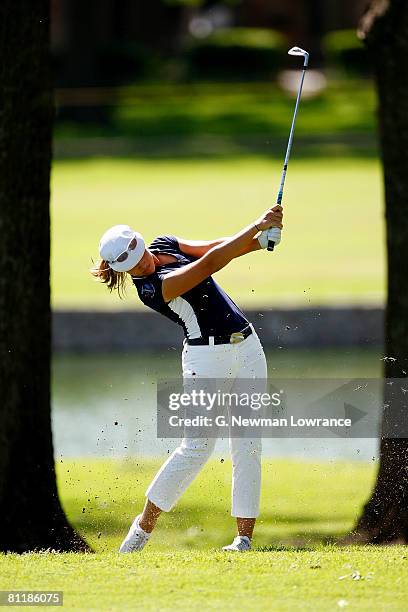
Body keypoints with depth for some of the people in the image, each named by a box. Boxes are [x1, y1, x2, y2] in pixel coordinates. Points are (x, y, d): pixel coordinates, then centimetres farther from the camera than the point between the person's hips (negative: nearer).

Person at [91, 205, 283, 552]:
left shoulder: (164, 245, 5)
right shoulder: (150, 288, -20)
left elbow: (217, 247, 6)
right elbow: (210, 263, -26)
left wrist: (259, 240, -14)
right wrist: (257, 225, -27)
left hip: (247, 346, 7)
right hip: (207, 356, -7)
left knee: (248, 446, 0)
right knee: (198, 446, -11)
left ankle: (245, 537, 0)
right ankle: (145, 524, 6)